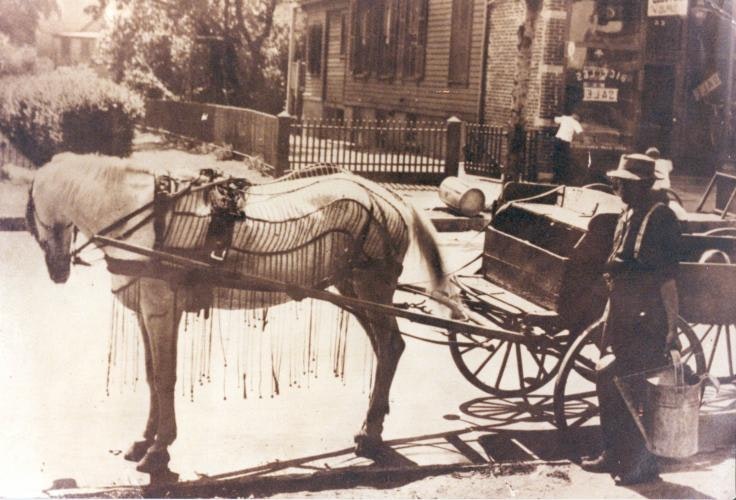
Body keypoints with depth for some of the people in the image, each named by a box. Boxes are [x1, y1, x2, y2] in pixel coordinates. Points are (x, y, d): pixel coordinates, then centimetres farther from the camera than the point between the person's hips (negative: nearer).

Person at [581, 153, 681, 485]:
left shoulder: (659, 218, -16)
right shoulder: (629, 216, 11)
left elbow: (667, 279, -19)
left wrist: (671, 327, -19)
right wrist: (610, 314, 20)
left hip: (648, 322, -9)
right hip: (624, 317, 9)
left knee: (640, 393, -2)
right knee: (608, 379, 14)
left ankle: (642, 464, 12)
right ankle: (615, 454, 27)